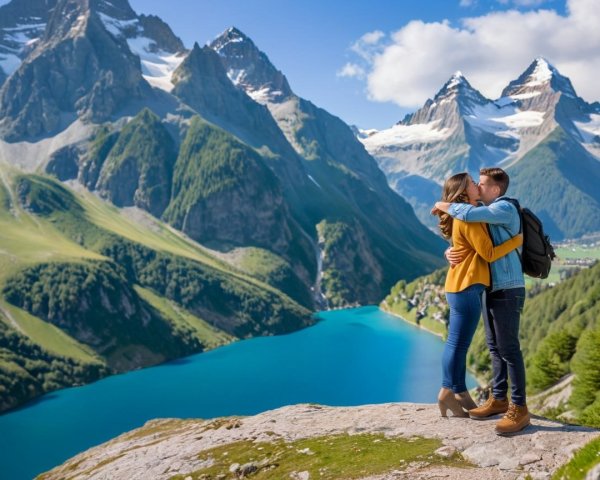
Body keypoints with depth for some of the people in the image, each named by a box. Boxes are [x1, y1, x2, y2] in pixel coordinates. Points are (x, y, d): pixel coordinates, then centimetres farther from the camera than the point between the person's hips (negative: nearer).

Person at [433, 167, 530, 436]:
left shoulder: (505, 209, -14)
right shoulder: (486, 215, 15)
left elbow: (468, 214, -29)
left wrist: (444, 206, -10)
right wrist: (450, 254, -10)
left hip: (507, 290, -9)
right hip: (490, 289, 9)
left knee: (509, 348, -7)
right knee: (495, 347, 13)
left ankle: (519, 409, -2)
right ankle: (499, 399, 24)